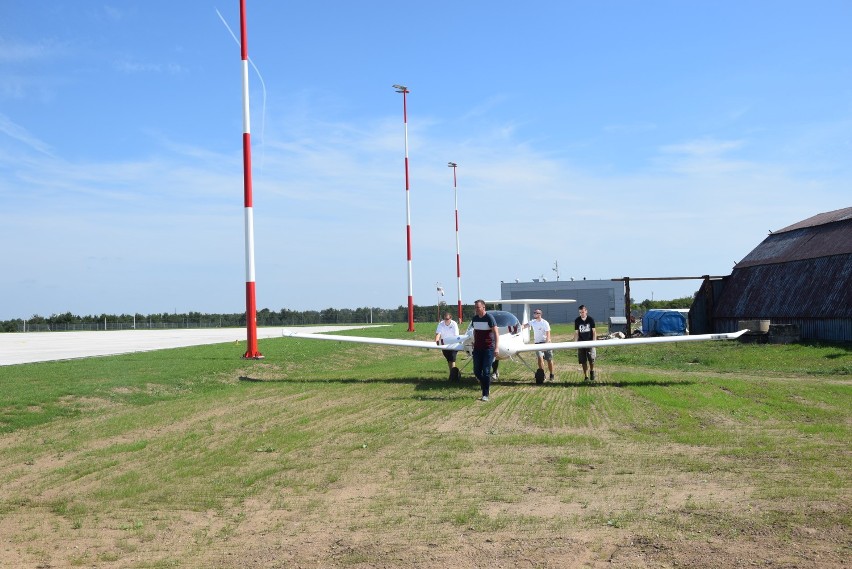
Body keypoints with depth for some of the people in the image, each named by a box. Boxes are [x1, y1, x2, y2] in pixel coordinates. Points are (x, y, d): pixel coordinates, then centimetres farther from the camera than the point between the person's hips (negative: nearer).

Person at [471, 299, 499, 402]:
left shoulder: (489, 318, -10)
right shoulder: (474, 318, 8)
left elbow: (496, 333, -13)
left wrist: (497, 347, -22)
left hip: (488, 348, -6)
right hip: (477, 348, 6)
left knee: (486, 372, -8)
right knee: (477, 371, 4)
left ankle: (485, 395, -2)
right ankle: (486, 388, 27)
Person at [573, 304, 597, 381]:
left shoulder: (591, 319, -1)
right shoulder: (577, 320, 2)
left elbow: (594, 331, 1)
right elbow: (576, 332, 5)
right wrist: (575, 342, -3)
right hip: (581, 342, 2)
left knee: (591, 359, -12)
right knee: (583, 361, 3)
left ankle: (592, 371, 17)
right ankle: (586, 376, 14)